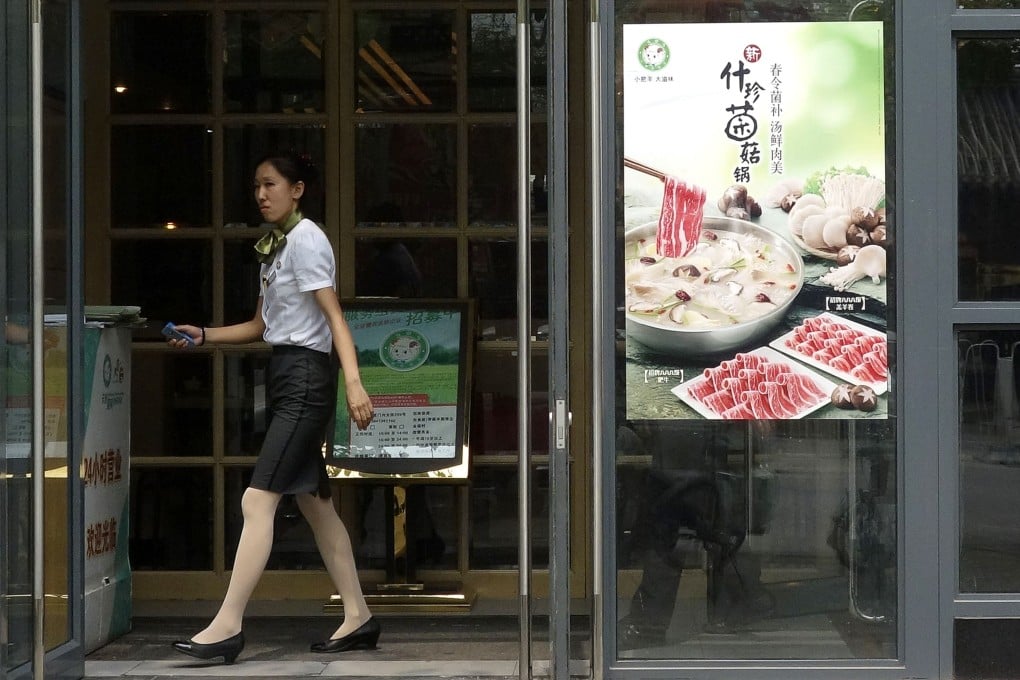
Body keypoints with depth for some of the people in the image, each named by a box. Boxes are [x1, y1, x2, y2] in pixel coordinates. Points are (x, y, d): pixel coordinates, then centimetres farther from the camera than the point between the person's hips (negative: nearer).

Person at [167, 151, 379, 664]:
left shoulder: (305, 239, -10)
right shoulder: (274, 247, 18)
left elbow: (334, 316, -18)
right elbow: (260, 326, 23)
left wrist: (354, 382, -28)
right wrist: (203, 336, 10)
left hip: (305, 376, -10)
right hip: (284, 377, 10)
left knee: (257, 500, -14)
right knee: (314, 502, 11)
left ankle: (227, 626, -14)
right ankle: (357, 618, 16)